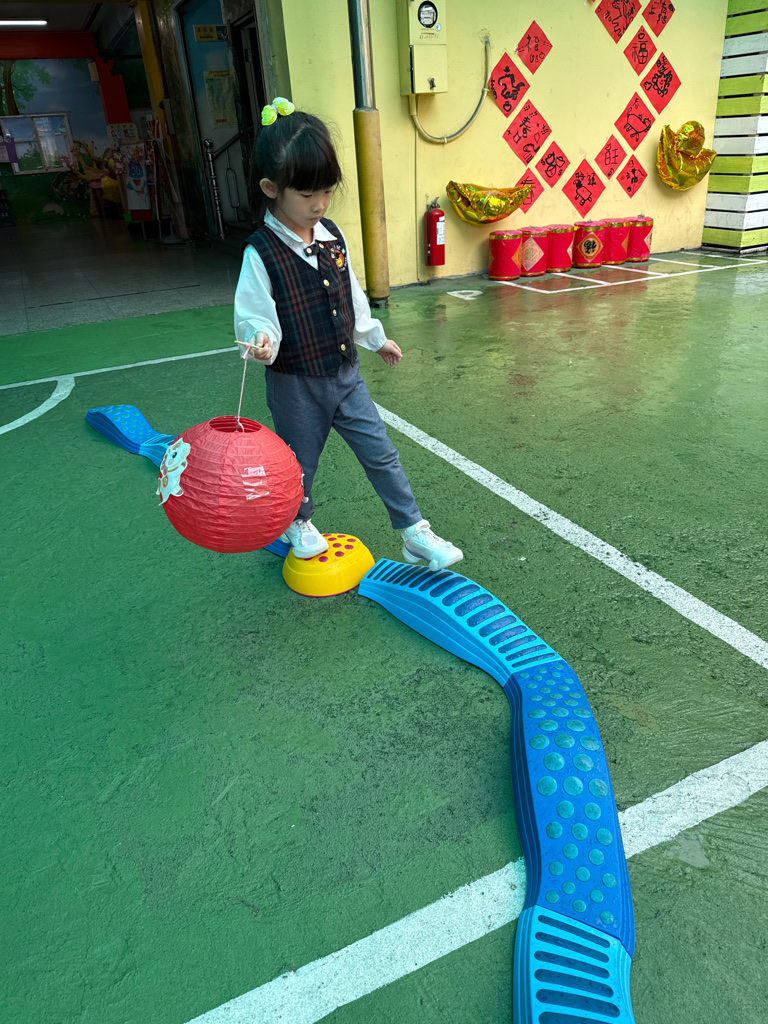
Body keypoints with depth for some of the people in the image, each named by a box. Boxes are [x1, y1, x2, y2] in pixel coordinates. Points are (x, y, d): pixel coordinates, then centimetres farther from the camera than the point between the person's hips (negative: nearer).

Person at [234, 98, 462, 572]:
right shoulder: (261, 253, -16)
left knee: (382, 454, 5)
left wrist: (376, 338, 25)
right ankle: (298, 523, 43)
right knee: (300, 465, 14)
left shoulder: (332, 235, 3)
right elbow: (254, 317, -16)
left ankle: (415, 534, 16)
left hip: (346, 373, 5)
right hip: (296, 385, -5)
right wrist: (261, 341, -39)